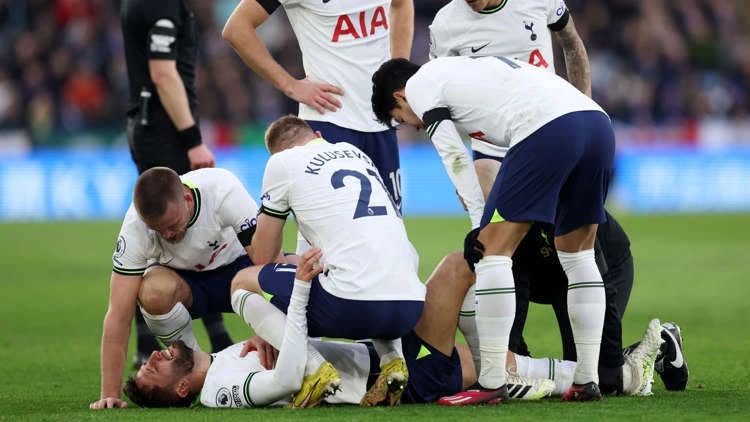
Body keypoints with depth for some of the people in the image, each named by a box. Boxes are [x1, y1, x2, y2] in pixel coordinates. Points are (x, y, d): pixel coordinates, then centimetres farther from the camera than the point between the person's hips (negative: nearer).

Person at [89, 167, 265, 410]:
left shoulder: (223, 189, -34)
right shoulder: (135, 226, -30)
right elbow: (118, 315, -29)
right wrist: (109, 394, -34)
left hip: (236, 264, 0)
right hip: (181, 277, 0)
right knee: (154, 290, -36)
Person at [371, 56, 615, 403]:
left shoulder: (419, 85, 14)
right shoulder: (467, 67, 37)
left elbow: (455, 158, 5)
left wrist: (480, 225, 8)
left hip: (547, 131, -8)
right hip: (599, 124, 8)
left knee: (492, 251, -1)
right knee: (577, 255, 19)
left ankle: (492, 385, -4)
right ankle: (587, 381, 16)